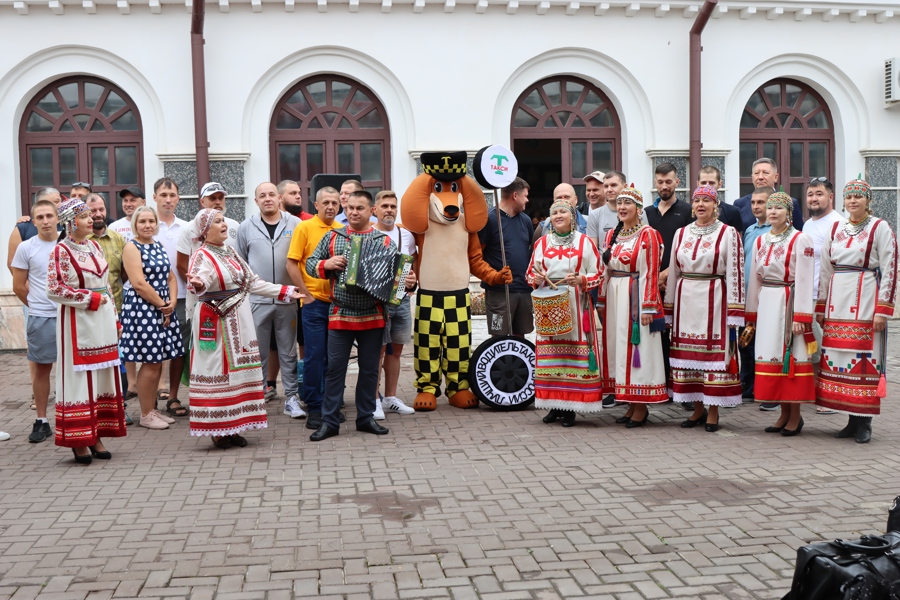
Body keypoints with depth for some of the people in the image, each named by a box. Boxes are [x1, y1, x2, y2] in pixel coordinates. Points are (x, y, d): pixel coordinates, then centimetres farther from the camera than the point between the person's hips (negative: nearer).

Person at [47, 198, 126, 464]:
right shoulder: (61, 251, -7)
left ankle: (96, 435, 16)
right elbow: (54, 290, -15)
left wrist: (114, 318, 13)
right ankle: (78, 439, 5)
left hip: (103, 319, 7)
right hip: (77, 321, -7)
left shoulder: (94, 246, 13)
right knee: (79, 378, -2)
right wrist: (90, 299, -15)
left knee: (103, 377, 8)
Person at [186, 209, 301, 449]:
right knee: (217, 371, -4)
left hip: (239, 319, 8)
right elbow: (200, 280, -30)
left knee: (239, 370, 9)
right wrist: (198, 284, -54)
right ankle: (217, 429, 4)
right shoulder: (202, 256, -9)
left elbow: (252, 282, 16)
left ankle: (233, 426, 16)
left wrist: (284, 292, 16)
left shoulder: (230, 252, 13)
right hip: (215, 321, -8)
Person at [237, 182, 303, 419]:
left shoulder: (295, 224, 3)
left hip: (287, 299, 0)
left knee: (288, 351, 7)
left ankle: (291, 398, 13)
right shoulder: (246, 227, 6)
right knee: (258, 352, 7)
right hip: (256, 299, 0)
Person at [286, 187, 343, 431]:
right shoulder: (304, 228, -3)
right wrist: (306, 294, -9)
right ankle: (314, 408, 8)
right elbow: (292, 264, -5)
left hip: (338, 300, 4)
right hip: (314, 301, -4)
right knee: (314, 355, -1)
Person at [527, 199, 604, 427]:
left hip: (576, 306, -2)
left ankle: (571, 407, 1)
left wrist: (581, 280, -16)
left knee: (575, 352, -4)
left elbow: (597, 274, 2)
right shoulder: (542, 243, 12)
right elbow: (531, 272, 16)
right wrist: (536, 278, -6)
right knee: (550, 353, 2)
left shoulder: (584, 242, 4)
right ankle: (555, 405, 10)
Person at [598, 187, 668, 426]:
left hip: (636, 297, -7)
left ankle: (641, 408, 6)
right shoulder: (612, 235, 14)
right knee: (618, 347, 7)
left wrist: (648, 307, -16)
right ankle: (632, 404, 16)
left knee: (638, 349, -3)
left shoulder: (648, 234, -6)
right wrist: (602, 300, 11)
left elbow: (651, 273, -11)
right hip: (614, 297, 7)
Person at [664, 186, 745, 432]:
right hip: (686, 301, 4)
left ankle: (713, 412, 8)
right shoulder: (681, 233, 12)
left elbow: (734, 274, -5)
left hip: (713, 301, -4)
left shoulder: (728, 233, -1)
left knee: (715, 352, -2)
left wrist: (734, 314, -10)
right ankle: (698, 410, 18)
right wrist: (669, 311, 12)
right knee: (688, 354, 6)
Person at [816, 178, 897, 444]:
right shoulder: (835, 229, 13)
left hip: (865, 302, -5)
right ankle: (852, 420, 13)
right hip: (837, 303, 5)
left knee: (864, 359, -3)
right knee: (838, 358, 3)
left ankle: (864, 423, 5)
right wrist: (821, 307, 13)